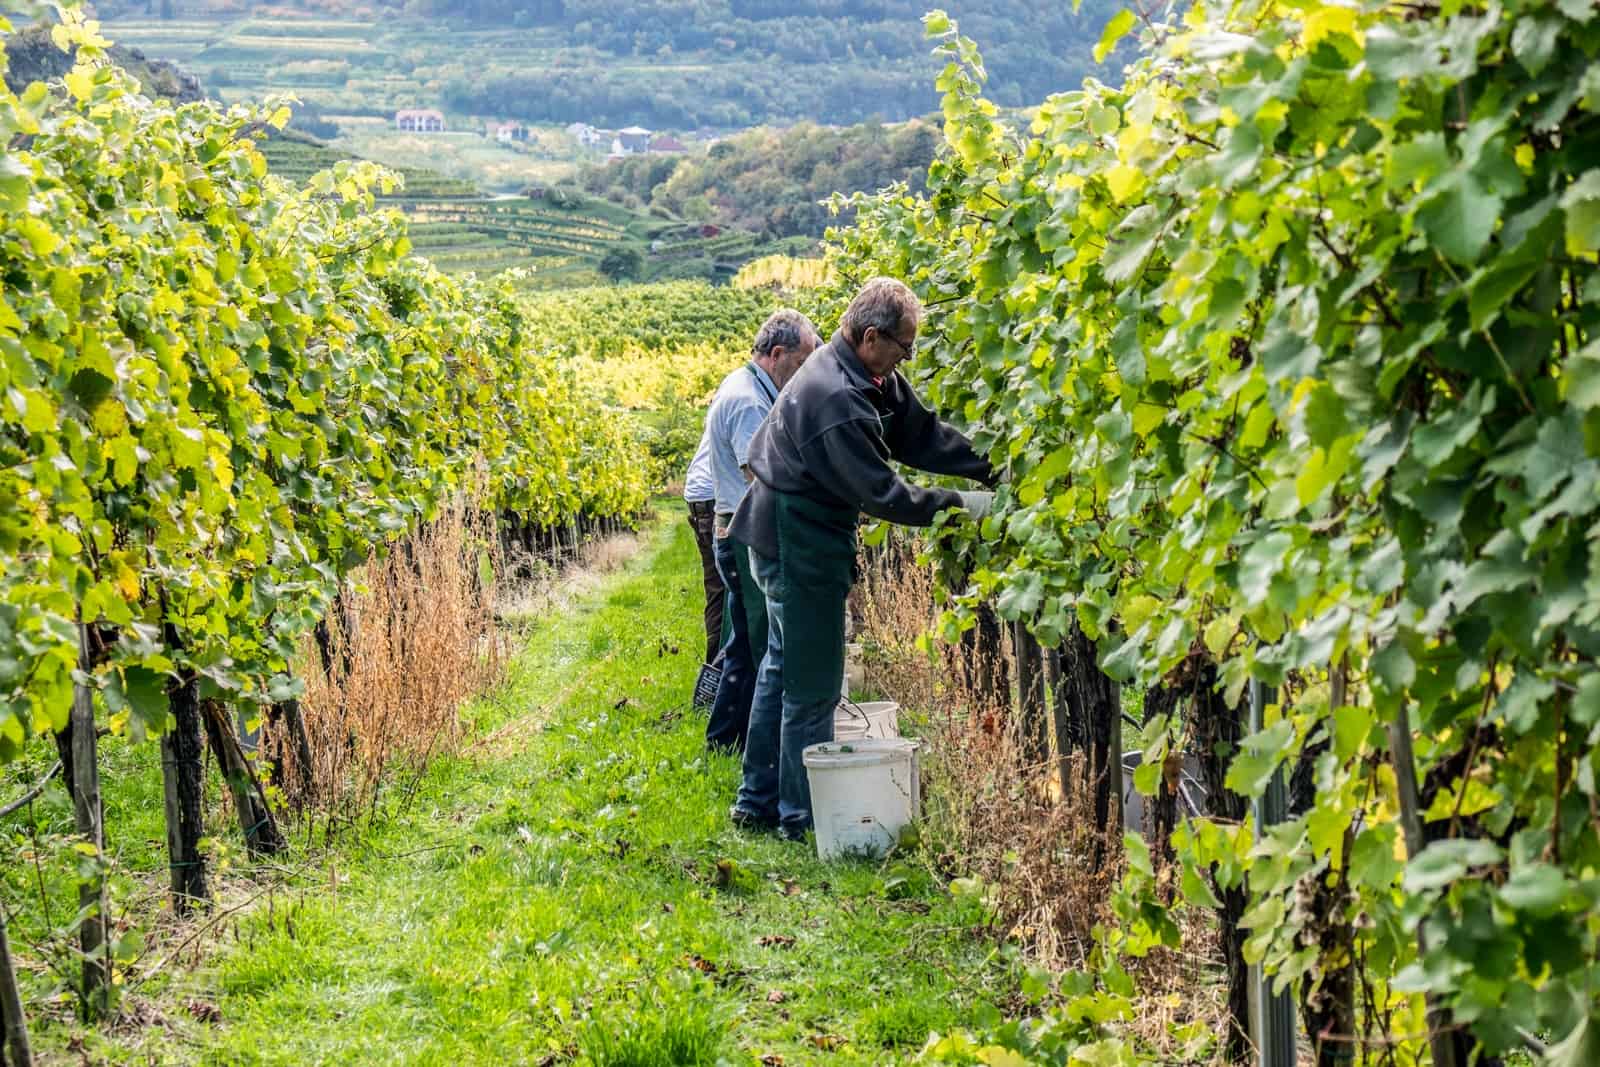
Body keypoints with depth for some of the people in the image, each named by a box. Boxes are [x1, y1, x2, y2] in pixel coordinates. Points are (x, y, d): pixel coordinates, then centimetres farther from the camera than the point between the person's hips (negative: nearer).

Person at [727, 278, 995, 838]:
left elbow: (921, 433, 4)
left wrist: (995, 470, -4)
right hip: (799, 550, -11)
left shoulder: (873, 379, 2)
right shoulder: (836, 399, -29)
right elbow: (879, 492, -26)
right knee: (812, 686, 0)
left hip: (790, 543, 11)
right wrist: (956, 504, -19)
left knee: (783, 668, 19)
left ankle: (758, 802, 31)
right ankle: (801, 815, 12)